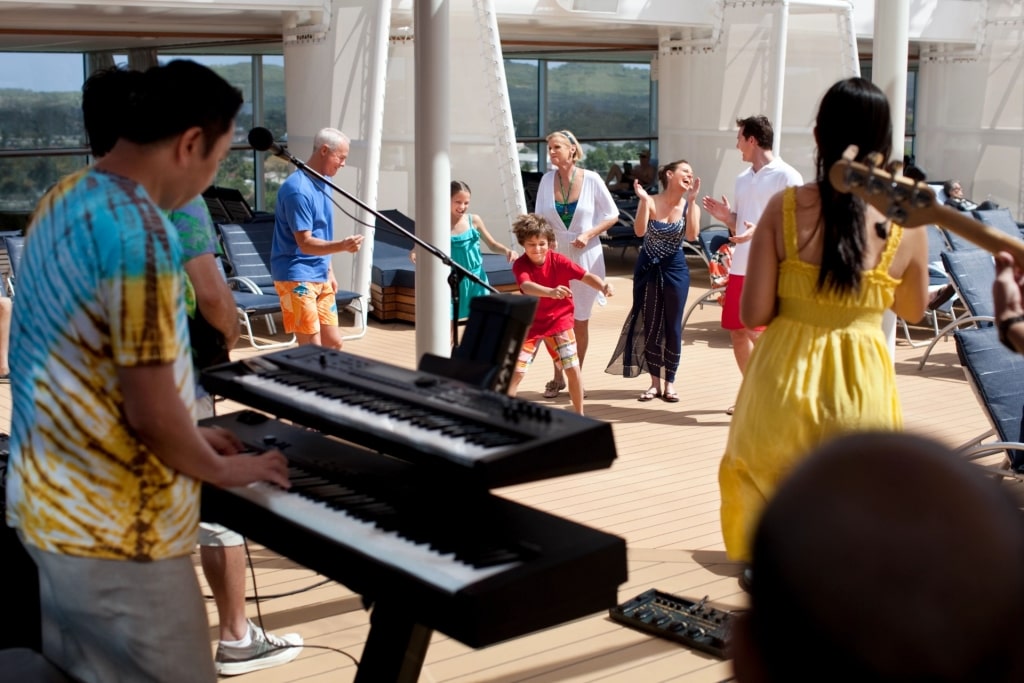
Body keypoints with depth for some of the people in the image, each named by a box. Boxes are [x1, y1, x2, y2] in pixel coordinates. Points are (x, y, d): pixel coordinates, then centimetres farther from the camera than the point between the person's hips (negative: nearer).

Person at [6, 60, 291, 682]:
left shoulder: (65, 202, 6)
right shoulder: (141, 233, -23)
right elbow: (151, 412, -23)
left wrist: (191, 439, 19)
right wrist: (222, 469, -4)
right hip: (113, 529, -10)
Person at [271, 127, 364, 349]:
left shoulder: (323, 183, 11)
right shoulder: (298, 189, -19)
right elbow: (305, 243, -23)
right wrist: (342, 245, -37)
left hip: (320, 276, 9)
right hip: (297, 277, -9)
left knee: (333, 343, 9)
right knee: (312, 349, -9)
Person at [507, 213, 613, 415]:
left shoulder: (558, 260, -14)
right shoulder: (520, 265, -18)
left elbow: (586, 276, -22)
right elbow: (526, 286, -39)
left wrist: (603, 286, -44)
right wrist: (550, 292, -58)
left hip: (559, 321, 1)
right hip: (530, 323, -1)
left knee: (573, 369, -3)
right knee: (516, 371, -5)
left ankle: (580, 416, 13)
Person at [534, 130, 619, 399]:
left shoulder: (591, 179, -9)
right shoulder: (547, 179, -2)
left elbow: (612, 215, -3)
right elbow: (540, 219, 4)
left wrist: (588, 235, -15)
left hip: (585, 258, -2)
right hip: (556, 256, 2)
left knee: (580, 321, 7)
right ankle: (557, 377, 18)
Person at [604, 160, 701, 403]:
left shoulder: (690, 206, -4)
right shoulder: (651, 202, -9)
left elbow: (692, 235, -22)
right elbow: (640, 231, -23)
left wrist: (692, 200, -23)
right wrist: (643, 200, -29)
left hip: (675, 270, 1)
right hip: (648, 269, -1)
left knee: (672, 327, 4)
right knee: (650, 325, 6)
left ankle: (670, 382, 16)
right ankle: (655, 382, 17)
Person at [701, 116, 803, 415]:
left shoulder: (787, 177, -8)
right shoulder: (743, 179, 15)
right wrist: (726, 216, 0)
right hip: (740, 267, 8)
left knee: (757, 334, -11)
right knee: (736, 332, 11)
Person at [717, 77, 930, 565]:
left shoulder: (785, 208, -10)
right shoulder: (907, 222, -7)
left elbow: (753, 314, -11)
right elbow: (913, 310, 9)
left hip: (787, 379, 0)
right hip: (860, 385, 0)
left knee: (765, 492, 22)